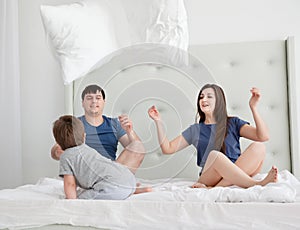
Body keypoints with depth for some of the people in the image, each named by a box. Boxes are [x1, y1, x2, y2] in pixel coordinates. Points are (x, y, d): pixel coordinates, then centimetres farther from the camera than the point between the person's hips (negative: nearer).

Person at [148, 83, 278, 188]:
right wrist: (158, 122, 7)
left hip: (238, 173, 1)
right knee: (214, 155, -34)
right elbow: (168, 148, 15)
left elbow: (263, 136, 0)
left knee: (258, 147, -26)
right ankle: (257, 185, -33)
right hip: (209, 177, -1)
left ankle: (216, 188, -35)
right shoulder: (195, 130, 18)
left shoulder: (233, 123, 14)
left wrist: (253, 107, -8)